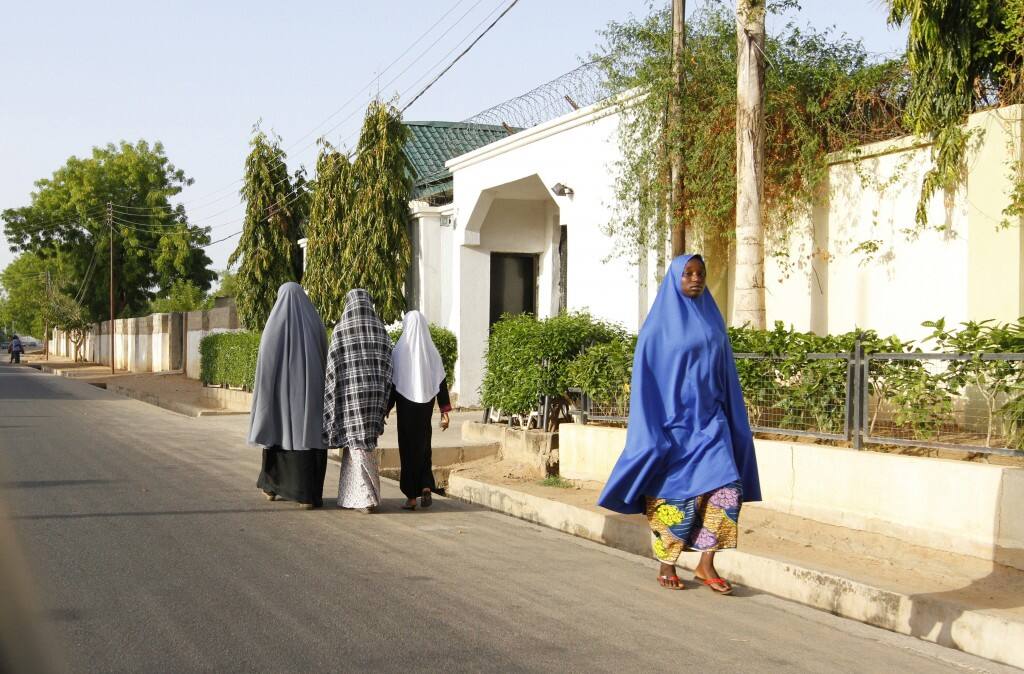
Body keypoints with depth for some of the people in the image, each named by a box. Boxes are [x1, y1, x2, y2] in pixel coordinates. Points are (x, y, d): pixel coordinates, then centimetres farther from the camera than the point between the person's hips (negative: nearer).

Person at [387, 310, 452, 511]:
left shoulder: (400, 351, -8)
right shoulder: (432, 351, 0)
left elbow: (392, 382, -6)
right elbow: (441, 383, -1)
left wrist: (386, 409, 1)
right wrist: (445, 412, 3)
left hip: (406, 406, -3)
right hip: (425, 405, 3)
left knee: (408, 448, 5)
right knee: (423, 445, 18)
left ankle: (411, 496, 5)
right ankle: (426, 487, 1)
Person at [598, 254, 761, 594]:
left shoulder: (713, 321, 10)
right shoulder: (659, 324, -4)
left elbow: (725, 375, 13)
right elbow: (645, 378, -6)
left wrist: (734, 423, 10)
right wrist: (650, 432, -12)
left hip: (709, 422, 4)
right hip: (672, 422, -4)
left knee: (726, 489, -11)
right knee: (674, 495, 1)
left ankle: (706, 565, -1)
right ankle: (666, 567, 17)